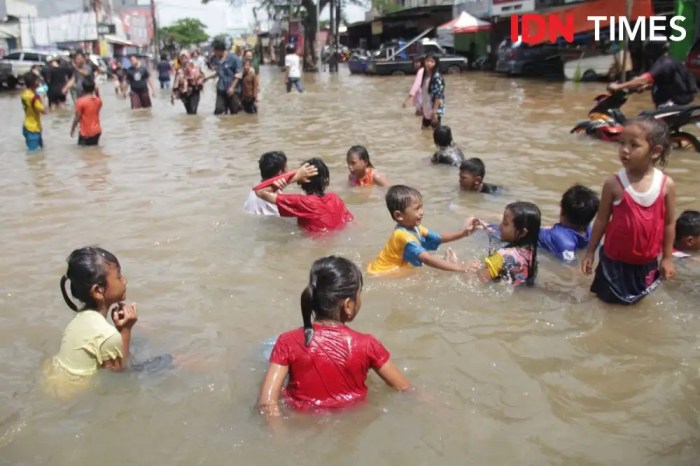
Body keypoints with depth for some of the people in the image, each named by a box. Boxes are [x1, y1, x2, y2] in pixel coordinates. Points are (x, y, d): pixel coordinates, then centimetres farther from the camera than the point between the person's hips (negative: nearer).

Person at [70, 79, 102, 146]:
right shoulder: (99, 100, -3)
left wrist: (72, 129, 1)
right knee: (94, 145, 19)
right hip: (97, 131, 5)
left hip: (86, 133, -5)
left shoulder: (80, 101, -16)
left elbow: (77, 118, -13)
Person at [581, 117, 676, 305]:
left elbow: (669, 223, -2)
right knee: (607, 300, 13)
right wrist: (590, 252, -2)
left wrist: (667, 258, 2)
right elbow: (601, 220, -6)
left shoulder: (666, 184, -12)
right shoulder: (614, 183, -16)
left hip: (647, 262, 2)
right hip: (615, 259, -1)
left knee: (638, 302, 21)